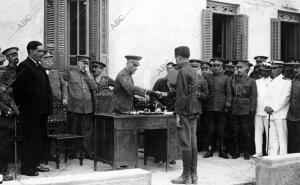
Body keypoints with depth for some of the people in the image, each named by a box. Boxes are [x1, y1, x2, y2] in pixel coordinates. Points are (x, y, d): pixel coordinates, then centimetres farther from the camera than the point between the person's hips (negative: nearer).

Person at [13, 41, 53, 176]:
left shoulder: (38, 67, 16)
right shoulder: (24, 66, -12)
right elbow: (17, 88, -16)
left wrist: (48, 106, 13)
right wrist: (22, 106, -12)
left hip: (41, 111, 9)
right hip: (30, 112, -9)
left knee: (40, 139, 15)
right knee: (29, 139, 0)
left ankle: (35, 164, 26)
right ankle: (26, 168, 10)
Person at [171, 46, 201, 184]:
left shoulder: (183, 72, -14)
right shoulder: (193, 71, 14)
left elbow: (182, 95, -17)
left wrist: (178, 114, -14)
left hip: (185, 111, -9)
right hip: (194, 111, 9)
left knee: (186, 144, -4)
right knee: (193, 142, 11)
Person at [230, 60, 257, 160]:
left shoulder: (251, 81, 1)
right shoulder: (233, 80, 10)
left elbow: (254, 97, -2)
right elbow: (230, 95, 11)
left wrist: (252, 110, -8)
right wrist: (229, 107, 4)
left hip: (246, 110, -3)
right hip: (235, 110, 3)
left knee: (246, 132, 3)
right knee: (235, 131, 7)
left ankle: (247, 152, 14)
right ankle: (236, 152, 17)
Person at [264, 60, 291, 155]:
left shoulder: (286, 81, -1)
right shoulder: (270, 82, 19)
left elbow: (285, 98, -9)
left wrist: (273, 108, -13)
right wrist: (266, 106, -2)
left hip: (281, 114, -6)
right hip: (271, 115, 6)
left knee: (282, 137, -6)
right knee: (272, 138, 7)